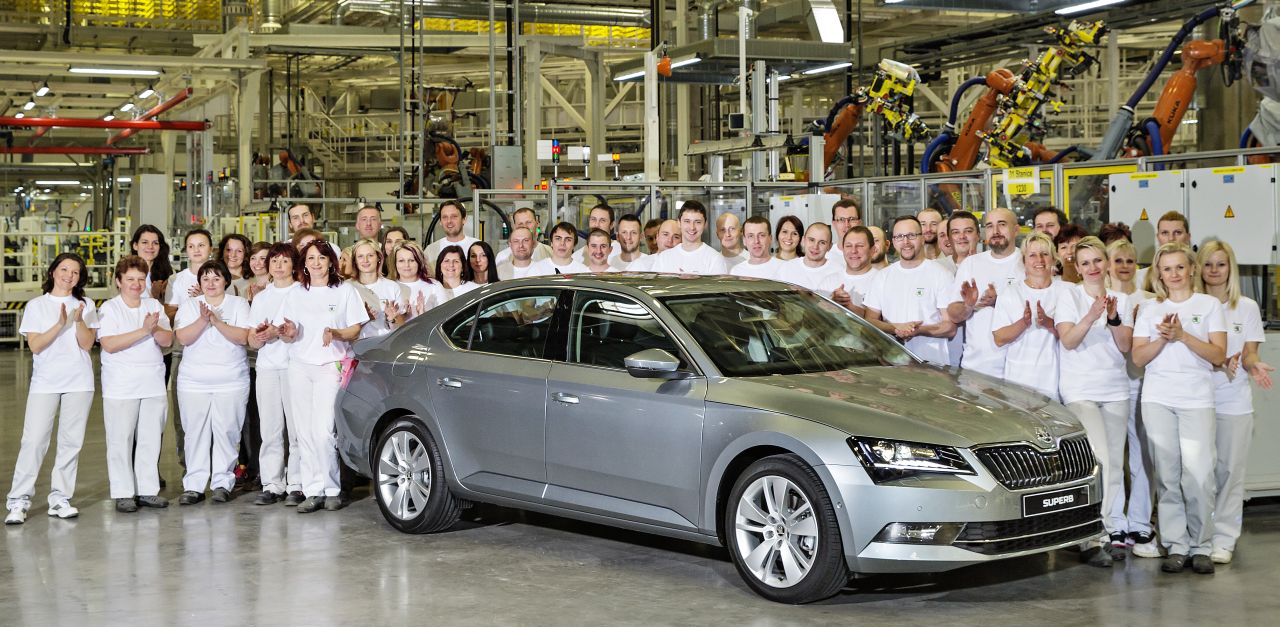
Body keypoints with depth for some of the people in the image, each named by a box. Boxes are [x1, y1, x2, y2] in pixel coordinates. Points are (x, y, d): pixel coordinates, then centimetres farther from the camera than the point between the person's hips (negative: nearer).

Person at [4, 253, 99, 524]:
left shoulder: (86, 305, 8)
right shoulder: (36, 306, 4)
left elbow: (87, 344, -1)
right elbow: (35, 345, -5)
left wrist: (78, 321, -17)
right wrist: (60, 324, -17)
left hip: (79, 383, 2)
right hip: (44, 382, -2)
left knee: (71, 441, 2)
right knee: (34, 440, -8)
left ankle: (60, 499, 8)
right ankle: (19, 501, -4)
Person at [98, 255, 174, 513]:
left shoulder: (154, 306, 10)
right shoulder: (109, 309, -4)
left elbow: (168, 339, 3)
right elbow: (110, 345, -16)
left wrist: (155, 329, -18)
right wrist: (144, 330, -20)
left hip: (154, 384, 4)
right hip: (121, 386, -4)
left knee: (151, 438, 7)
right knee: (121, 440, -1)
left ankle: (148, 490, 14)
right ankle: (123, 493, 5)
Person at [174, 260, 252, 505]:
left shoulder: (239, 304, 5)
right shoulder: (189, 306, 9)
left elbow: (243, 337, -8)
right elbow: (183, 337, -4)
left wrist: (217, 321, -17)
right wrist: (203, 320, -18)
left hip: (231, 381, -1)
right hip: (193, 381, 1)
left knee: (226, 432, -3)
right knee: (195, 432, 0)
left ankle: (222, 483, 6)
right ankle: (193, 485, 5)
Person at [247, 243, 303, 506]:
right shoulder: (261, 298, 20)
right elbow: (252, 340, 16)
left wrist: (278, 332, -14)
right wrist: (259, 337, -6)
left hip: (294, 365, -4)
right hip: (266, 368, 4)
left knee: (297, 428, -8)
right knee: (270, 429, 0)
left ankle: (296, 485, -5)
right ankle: (272, 485, 4)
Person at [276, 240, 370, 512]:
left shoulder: (344, 291, 8)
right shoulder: (296, 294, 17)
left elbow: (356, 330, 4)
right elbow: (287, 336, 15)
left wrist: (335, 333, -15)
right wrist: (289, 333, -8)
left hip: (330, 365, -4)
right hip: (300, 366, 4)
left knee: (324, 431, -15)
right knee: (305, 433, -1)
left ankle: (332, 490, -4)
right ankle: (312, 491, 2)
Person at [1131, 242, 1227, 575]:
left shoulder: (1209, 305, 7)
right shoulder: (1150, 310, 13)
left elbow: (1218, 354, -2)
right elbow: (1138, 357, 6)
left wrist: (1183, 335, -13)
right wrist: (1163, 338, -10)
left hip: (1196, 400, -2)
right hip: (1157, 400, 2)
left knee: (1198, 475, -10)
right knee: (1167, 476, 0)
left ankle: (1201, 546, 1)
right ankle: (1176, 545, 6)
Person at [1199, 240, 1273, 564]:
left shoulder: (1247, 307, 6)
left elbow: (1248, 355, 4)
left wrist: (1254, 366, -20)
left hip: (1234, 401, 0)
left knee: (1229, 470, 0)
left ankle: (1224, 538, 6)